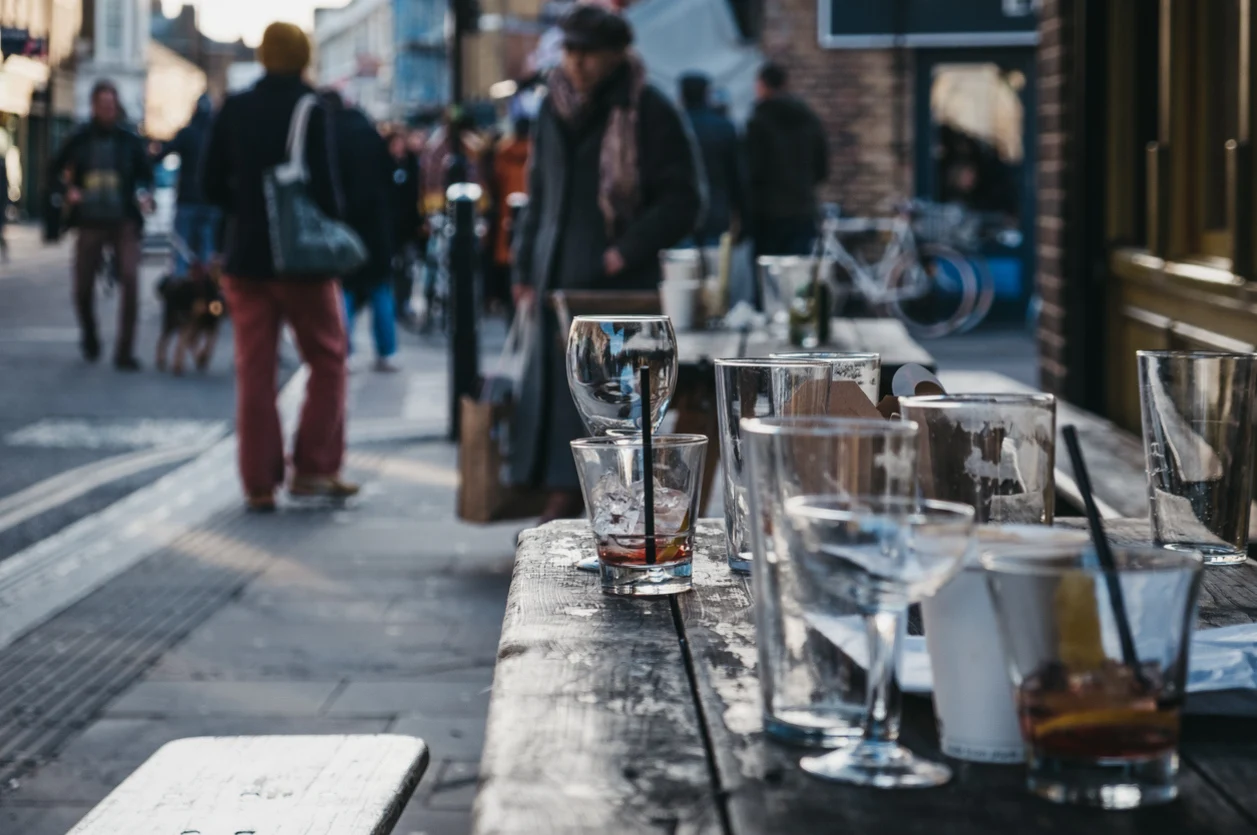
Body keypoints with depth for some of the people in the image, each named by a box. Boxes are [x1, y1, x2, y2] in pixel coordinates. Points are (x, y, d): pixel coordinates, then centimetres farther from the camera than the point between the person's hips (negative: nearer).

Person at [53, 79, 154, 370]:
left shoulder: (129, 140, 3)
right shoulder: (79, 140, 4)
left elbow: (145, 174, 11)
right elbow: (57, 170, 14)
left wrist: (143, 194, -10)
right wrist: (68, 189, -6)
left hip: (124, 223, -1)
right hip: (90, 223, 1)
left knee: (130, 281, -15)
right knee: (83, 286, 5)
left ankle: (125, 352, -7)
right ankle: (89, 337, 36)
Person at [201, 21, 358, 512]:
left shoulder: (234, 109, 1)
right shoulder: (310, 109, -10)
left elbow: (212, 184, 3)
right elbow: (325, 183, -13)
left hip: (246, 256, 4)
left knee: (254, 373, 7)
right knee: (327, 361, 11)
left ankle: (259, 484, 6)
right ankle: (313, 468, 6)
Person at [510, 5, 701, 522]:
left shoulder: (648, 113, -6)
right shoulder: (554, 110, 12)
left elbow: (681, 202, -7)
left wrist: (627, 251, -16)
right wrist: (526, 270, 15)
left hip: (619, 283, -6)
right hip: (558, 277, 6)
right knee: (554, 385, 2)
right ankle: (564, 499, 7)